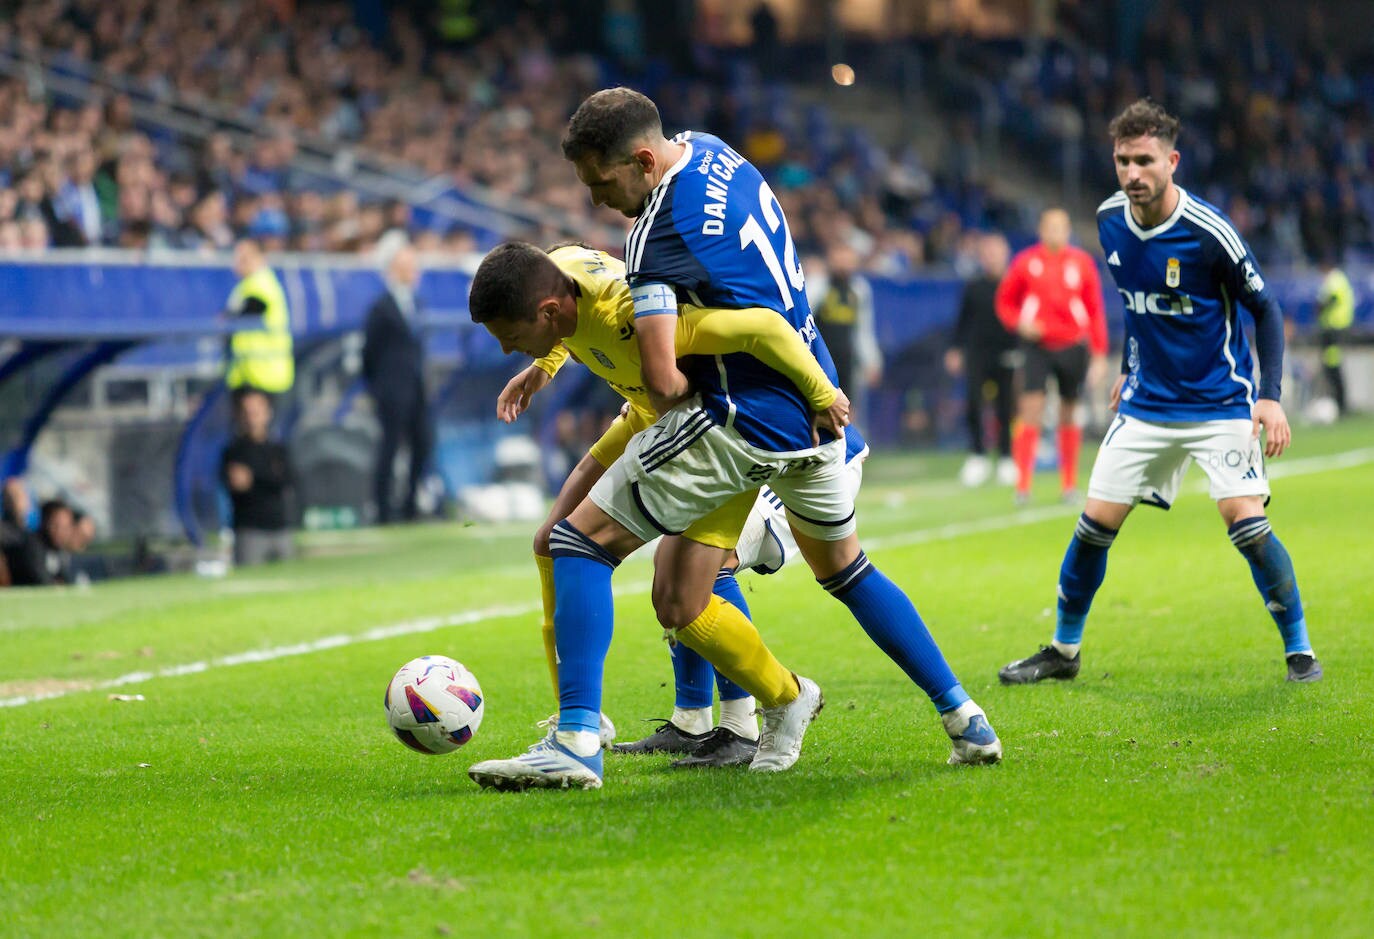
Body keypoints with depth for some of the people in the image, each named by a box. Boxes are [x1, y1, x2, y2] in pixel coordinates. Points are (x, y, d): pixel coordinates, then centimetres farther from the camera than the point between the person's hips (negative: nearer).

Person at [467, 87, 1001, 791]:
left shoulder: (659, 237, -20)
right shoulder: (709, 151, 6)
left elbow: (664, 385, -27)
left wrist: (676, 388, -2)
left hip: (741, 426, -9)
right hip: (816, 408, 9)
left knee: (579, 542, -5)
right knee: (845, 569, 28)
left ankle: (576, 741, -14)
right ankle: (964, 718, 31)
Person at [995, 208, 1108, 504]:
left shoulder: (1082, 263, 3)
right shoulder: (1026, 262, 0)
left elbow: (1095, 311, 6)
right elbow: (1005, 302, 9)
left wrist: (1100, 355, 3)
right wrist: (1019, 323, -11)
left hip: (1072, 346, 1)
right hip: (1037, 345, -1)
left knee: (1068, 416, 8)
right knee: (1031, 411, -12)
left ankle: (1069, 484, 19)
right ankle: (1023, 485, -12)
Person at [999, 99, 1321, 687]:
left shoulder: (1207, 232, -19)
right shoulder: (1110, 221, -3)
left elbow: (1265, 309, -9)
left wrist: (1270, 396, -16)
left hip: (1220, 404, -5)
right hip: (1146, 405, 5)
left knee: (1246, 522, -17)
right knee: (1096, 522, 1)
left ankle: (1299, 650, 0)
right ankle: (1063, 651, 18)